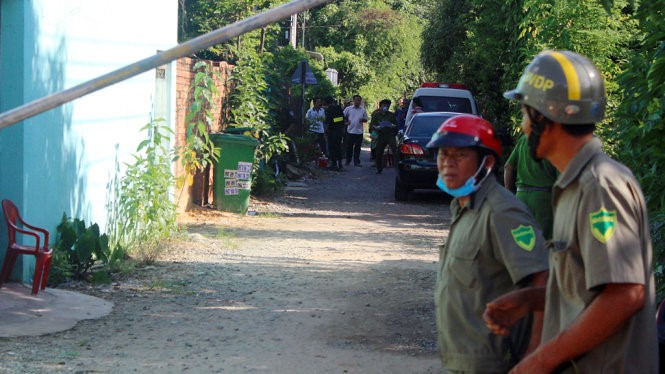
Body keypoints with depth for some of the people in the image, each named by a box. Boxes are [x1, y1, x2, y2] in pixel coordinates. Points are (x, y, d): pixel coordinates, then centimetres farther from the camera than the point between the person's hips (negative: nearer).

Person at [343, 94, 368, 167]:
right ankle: (348, 161, 14)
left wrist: (363, 120, -9)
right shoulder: (348, 109, 2)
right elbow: (342, 117, 9)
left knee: (357, 147, 4)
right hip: (350, 131, -2)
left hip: (359, 131, 2)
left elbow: (366, 120, 12)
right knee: (349, 147, 4)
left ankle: (356, 162, 10)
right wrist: (346, 122, -7)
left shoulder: (363, 110, 8)